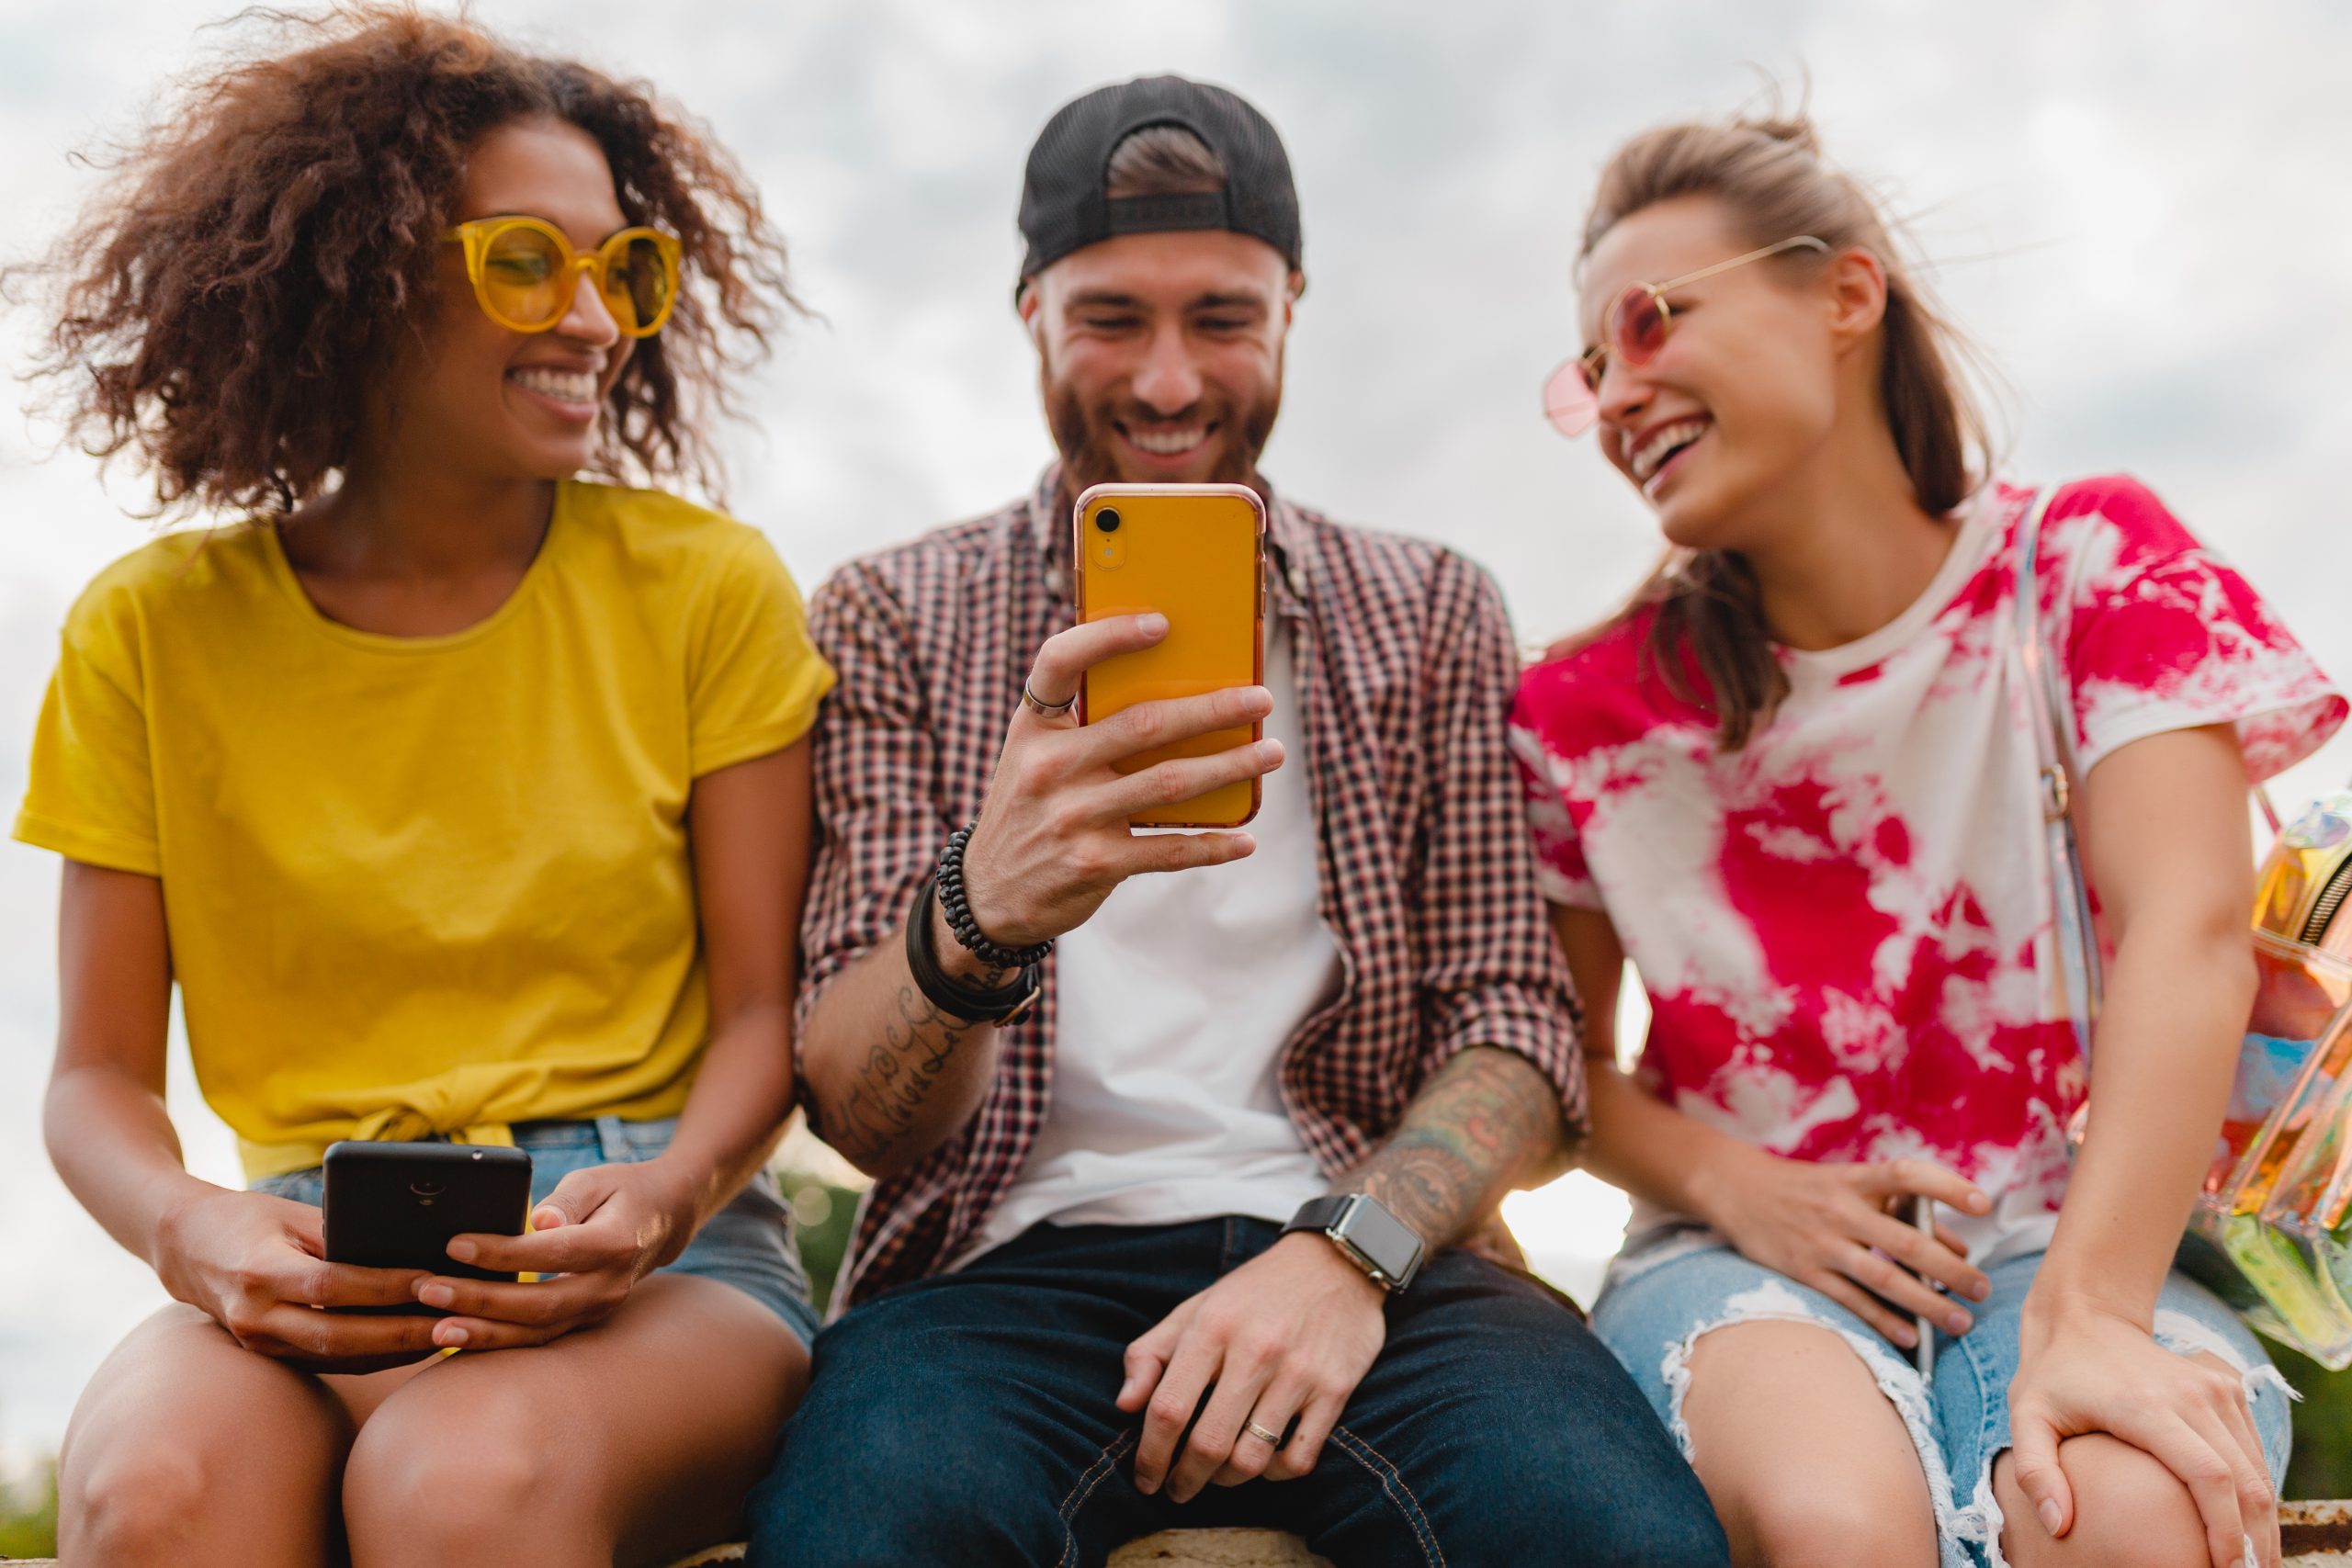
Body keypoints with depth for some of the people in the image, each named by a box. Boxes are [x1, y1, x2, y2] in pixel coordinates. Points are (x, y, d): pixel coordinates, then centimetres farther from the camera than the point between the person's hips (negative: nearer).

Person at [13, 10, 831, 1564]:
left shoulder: (709, 589, 5)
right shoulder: (155, 627, 7)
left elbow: (764, 1012, 4)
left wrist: (666, 1198, -17)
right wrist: (187, 1228, -14)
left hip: (657, 1264, 0)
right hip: (314, 1266, 1)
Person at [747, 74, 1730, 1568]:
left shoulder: (1431, 614, 13)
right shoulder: (895, 617, 8)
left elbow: (1516, 1023, 8)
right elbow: (860, 1117, -1)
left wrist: (1346, 1255, -13)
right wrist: (981, 915, -25)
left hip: (1360, 1252, 1)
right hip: (1020, 1258, -1)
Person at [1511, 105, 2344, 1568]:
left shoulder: (2085, 568, 0)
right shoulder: (1590, 708, 3)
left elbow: (2188, 933, -14)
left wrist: (2089, 1316, -29)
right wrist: (1738, 1191, -12)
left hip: (2069, 1236, 0)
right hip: (1747, 1262, 1)